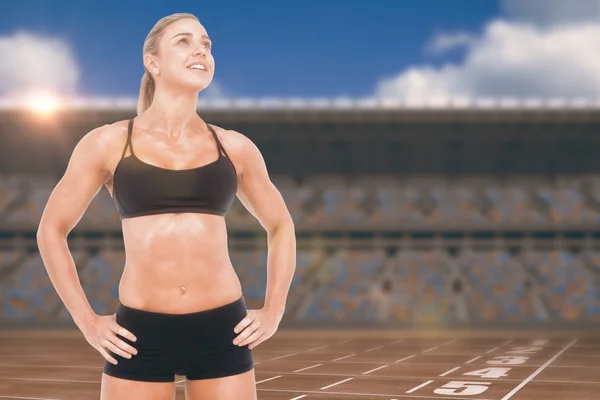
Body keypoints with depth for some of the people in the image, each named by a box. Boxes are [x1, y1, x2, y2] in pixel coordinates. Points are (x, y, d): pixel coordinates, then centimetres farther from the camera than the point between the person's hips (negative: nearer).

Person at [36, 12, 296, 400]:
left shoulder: (235, 148, 6)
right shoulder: (108, 144, 2)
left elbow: (280, 226, 20)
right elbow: (52, 230, 9)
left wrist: (274, 311, 9)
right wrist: (86, 319, 2)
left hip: (222, 330, 2)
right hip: (140, 333, -1)